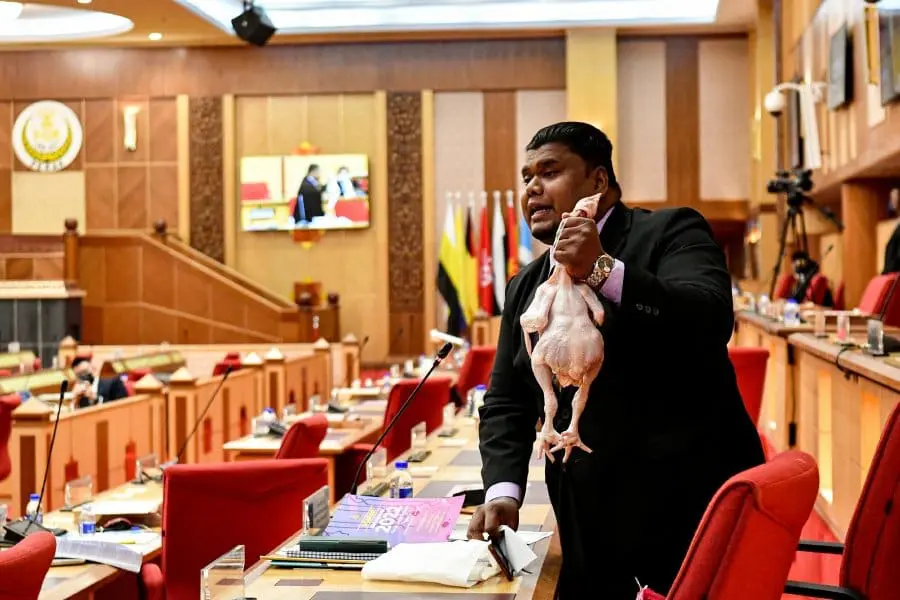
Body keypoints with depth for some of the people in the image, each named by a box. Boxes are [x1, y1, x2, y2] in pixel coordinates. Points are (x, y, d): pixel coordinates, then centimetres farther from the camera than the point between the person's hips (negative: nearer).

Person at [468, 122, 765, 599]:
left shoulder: (669, 232, -4)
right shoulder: (525, 288, 13)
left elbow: (711, 318, -21)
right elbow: (506, 404, 13)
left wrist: (603, 269, -29)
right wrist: (503, 490, -4)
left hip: (691, 504, -5)